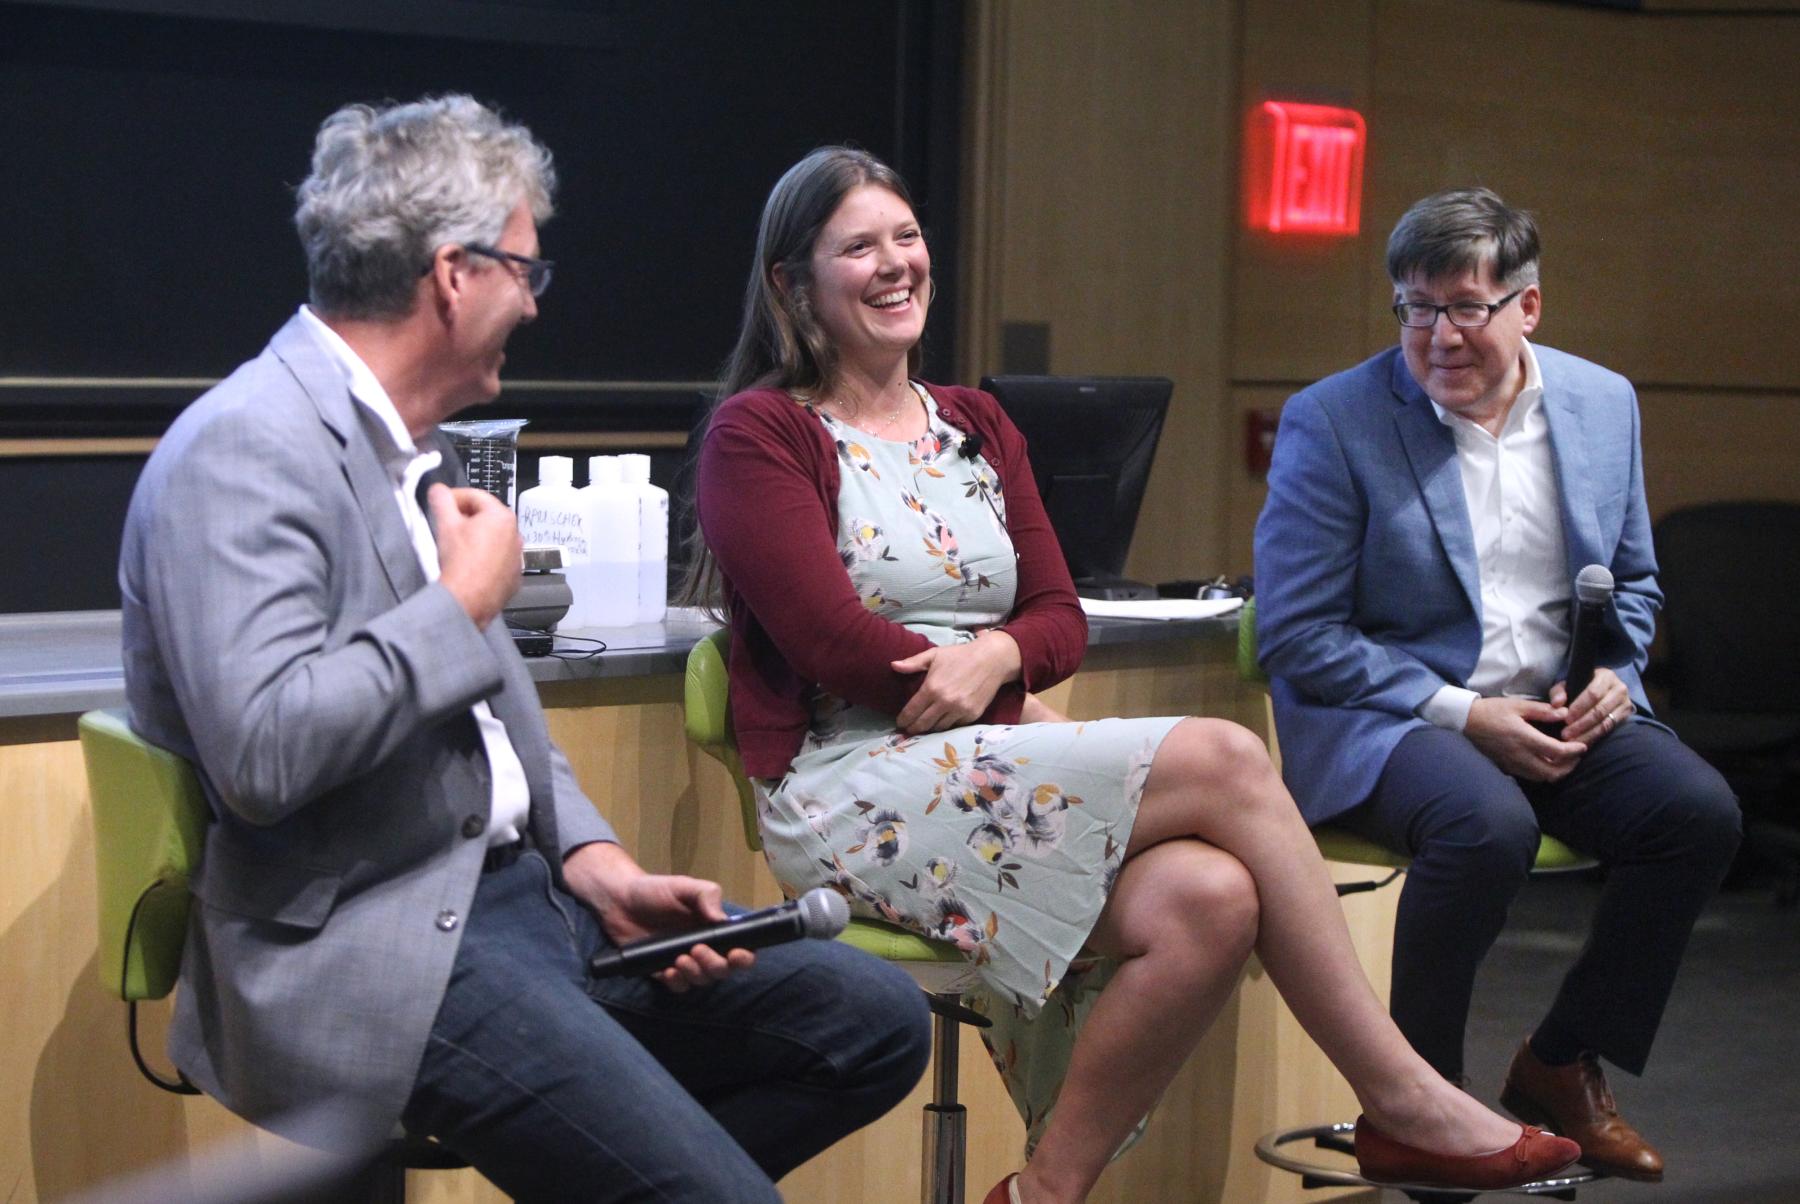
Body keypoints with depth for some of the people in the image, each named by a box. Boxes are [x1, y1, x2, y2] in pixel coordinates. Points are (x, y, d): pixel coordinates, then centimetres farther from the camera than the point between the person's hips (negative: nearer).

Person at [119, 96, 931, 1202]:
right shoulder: (245, 450, -14)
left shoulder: (415, 445, 15)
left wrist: (596, 863, 5)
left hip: (519, 882, 10)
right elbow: (262, 750, -26)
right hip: (376, 946, -9)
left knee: (880, 1024, 3)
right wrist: (466, 601, -15)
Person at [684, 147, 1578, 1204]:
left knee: (1210, 901, -25)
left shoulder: (977, 428, 20)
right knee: (1226, 760, -22)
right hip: (854, 788, -6)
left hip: (987, 758, 6)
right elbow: (835, 643, -9)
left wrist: (997, 656, -12)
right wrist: (1027, 718, -7)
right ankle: (1401, 1099, -13)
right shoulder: (760, 435, 1)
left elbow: (1061, 618, 12)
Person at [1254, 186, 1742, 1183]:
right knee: (1488, 825, -35)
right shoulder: (1331, 421, -7)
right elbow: (1292, 636, -10)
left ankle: (1561, 1066, 0)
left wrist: (1614, 672, -3)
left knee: (1700, 810, -20)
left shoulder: (1603, 402, 8)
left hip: (1557, 716, 5)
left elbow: (1632, 582, 21)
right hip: (1381, 720, -5)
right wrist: (1463, 714, -18)